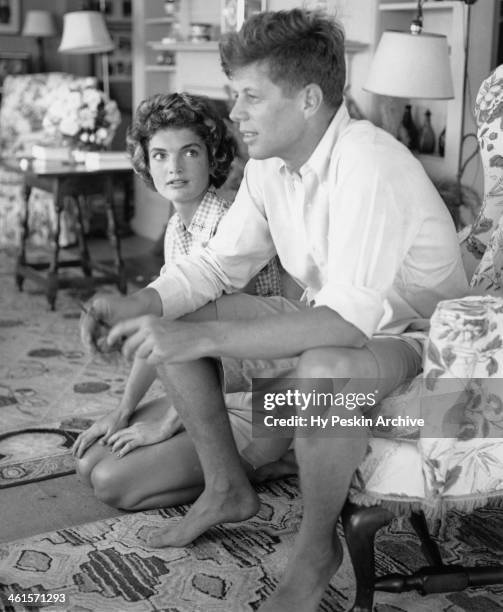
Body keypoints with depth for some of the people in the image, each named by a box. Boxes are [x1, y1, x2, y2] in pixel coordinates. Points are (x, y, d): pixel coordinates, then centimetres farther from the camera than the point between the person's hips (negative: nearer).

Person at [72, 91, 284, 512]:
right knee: (88, 461, 3)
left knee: (112, 481, -14)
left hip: (251, 410, -9)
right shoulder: (176, 229, 6)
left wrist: (165, 423, -14)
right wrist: (123, 411, 6)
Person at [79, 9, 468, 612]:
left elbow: (350, 318, -38)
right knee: (175, 326, -1)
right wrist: (132, 308, -15)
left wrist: (203, 338, -41)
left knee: (324, 369, -41)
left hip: (411, 337, -8)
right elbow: (217, 263, 3)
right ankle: (228, 489, 14)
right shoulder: (268, 166, -3)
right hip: (330, 319, 8)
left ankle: (316, 547, -12)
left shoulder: (371, 165, -30)